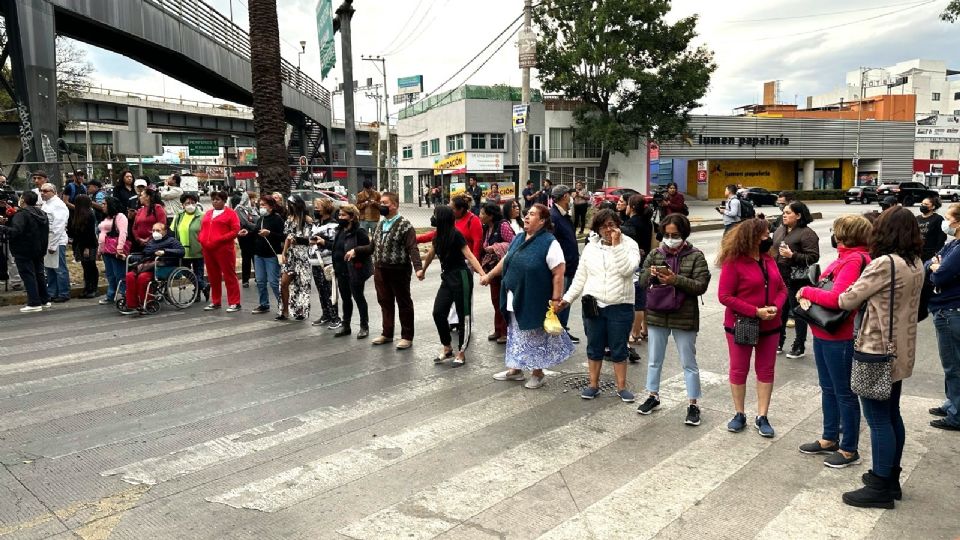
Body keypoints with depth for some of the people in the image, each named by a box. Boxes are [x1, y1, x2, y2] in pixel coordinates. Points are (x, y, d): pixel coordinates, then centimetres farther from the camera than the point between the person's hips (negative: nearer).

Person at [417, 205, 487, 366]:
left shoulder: (456, 235, -15)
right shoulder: (438, 236, 7)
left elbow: (470, 256, -20)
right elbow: (430, 254, 24)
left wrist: (482, 274, -33)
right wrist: (423, 271, 39)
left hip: (461, 277, -7)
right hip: (447, 277, 8)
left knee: (464, 316, 2)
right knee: (438, 313, 1)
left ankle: (461, 353, 11)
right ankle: (447, 348, 18)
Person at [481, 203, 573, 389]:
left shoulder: (549, 243, -17)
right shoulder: (519, 238, 6)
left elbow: (559, 273, -20)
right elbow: (506, 260, 19)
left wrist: (556, 299, -22)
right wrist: (489, 275, 21)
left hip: (535, 301, -7)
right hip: (515, 300, 7)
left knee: (535, 337, 8)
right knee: (517, 335, 18)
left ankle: (538, 374, 24)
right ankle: (515, 369, 33)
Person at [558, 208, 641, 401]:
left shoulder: (629, 244, -3)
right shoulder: (591, 247, 7)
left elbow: (627, 270, -20)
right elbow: (581, 276, 10)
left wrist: (616, 244, -20)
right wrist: (567, 298, 5)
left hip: (619, 306, -3)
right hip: (593, 305, 3)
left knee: (618, 348, 7)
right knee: (594, 347, 12)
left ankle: (622, 387, 19)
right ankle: (593, 385, 24)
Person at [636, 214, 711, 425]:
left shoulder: (696, 256, -6)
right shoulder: (655, 254, 4)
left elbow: (701, 286, -13)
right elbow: (642, 281, 4)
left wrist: (676, 280, -26)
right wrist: (650, 273, -18)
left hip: (684, 317, -3)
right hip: (657, 315, 4)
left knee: (688, 363, 7)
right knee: (654, 360, 15)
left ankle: (693, 404, 18)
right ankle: (652, 396, 31)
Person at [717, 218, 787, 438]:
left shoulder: (769, 260, 4)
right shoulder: (733, 262, -15)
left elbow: (781, 288, 8)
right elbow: (725, 296, -17)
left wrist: (775, 306, -14)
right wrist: (755, 311, -21)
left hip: (769, 326, 5)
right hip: (741, 325, -5)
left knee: (766, 370, 9)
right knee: (739, 370, 8)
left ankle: (762, 417, 18)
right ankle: (739, 414, 22)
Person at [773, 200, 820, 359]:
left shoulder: (807, 233, -12)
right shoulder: (780, 230, 10)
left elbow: (813, 257, -17)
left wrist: (792, 255, -25)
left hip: (796, 281, -7)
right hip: (779, 278, 7)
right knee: (780, 311, 14)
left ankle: (799, 347, 16)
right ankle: (779, 342, 27)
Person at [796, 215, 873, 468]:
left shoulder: (856, 260, -19)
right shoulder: (845, 257, 9)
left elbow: (835, 298, -27)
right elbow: (825, 286, 12)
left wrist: (806, 291, -12)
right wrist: (807, 296, -8)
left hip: (840, 337, -9)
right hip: (823, 333, 9)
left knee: (844, 393, 4)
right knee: (828, 389, 20)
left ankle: (849, 450, 19)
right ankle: (830, 439, 35)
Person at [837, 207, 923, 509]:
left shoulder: (885, 264, -22)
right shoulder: (916, 265, 6)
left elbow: (848, 300, -16)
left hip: (878, 352, -9)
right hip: (900, 351, 9)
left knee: (878, 421, 1)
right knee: (892, 416, 18)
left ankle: (880, 489, 10)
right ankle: (891, 478, 31)